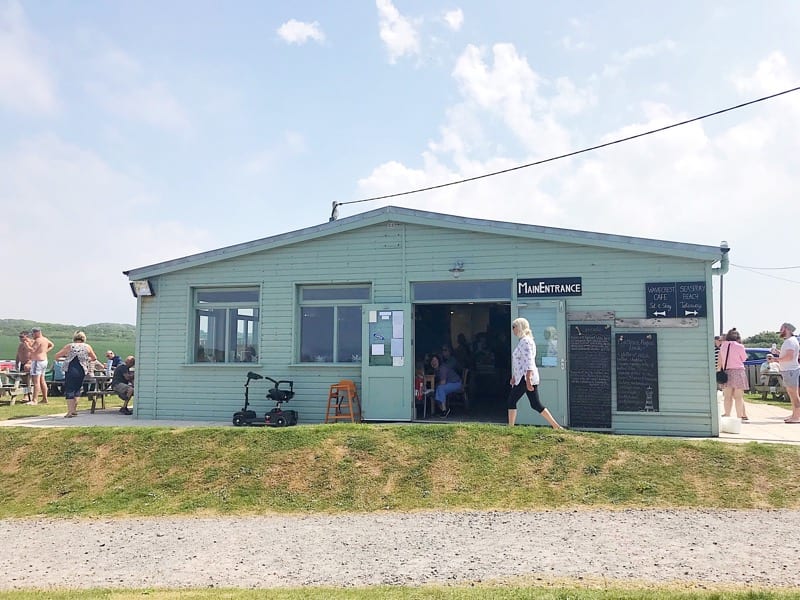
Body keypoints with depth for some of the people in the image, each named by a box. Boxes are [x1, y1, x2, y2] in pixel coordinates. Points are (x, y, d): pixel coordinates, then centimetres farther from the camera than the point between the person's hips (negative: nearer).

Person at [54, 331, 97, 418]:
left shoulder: (69, 346, 0)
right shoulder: (87, 347, 6)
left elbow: (57, 355, 3)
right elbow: (94, 358, 18)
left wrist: (66, 356, 20)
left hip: (71, 370, -2)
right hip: (82, 371, 3)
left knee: (69, 390, 1)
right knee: (77, 390, 17)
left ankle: (70, 411, -7)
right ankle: (74, 409, 15)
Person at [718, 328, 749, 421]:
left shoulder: (723, 346, 5)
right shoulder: (739, 347, -6)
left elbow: (720, 362, 8)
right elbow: (744, 358, 8)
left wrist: (719, 371, 17)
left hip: (726, 372, 3)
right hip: (738, 371, -3)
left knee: (727, 396, 6)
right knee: (739, 396, 2)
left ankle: (727, 415, 7)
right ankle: (740, 416, 3)